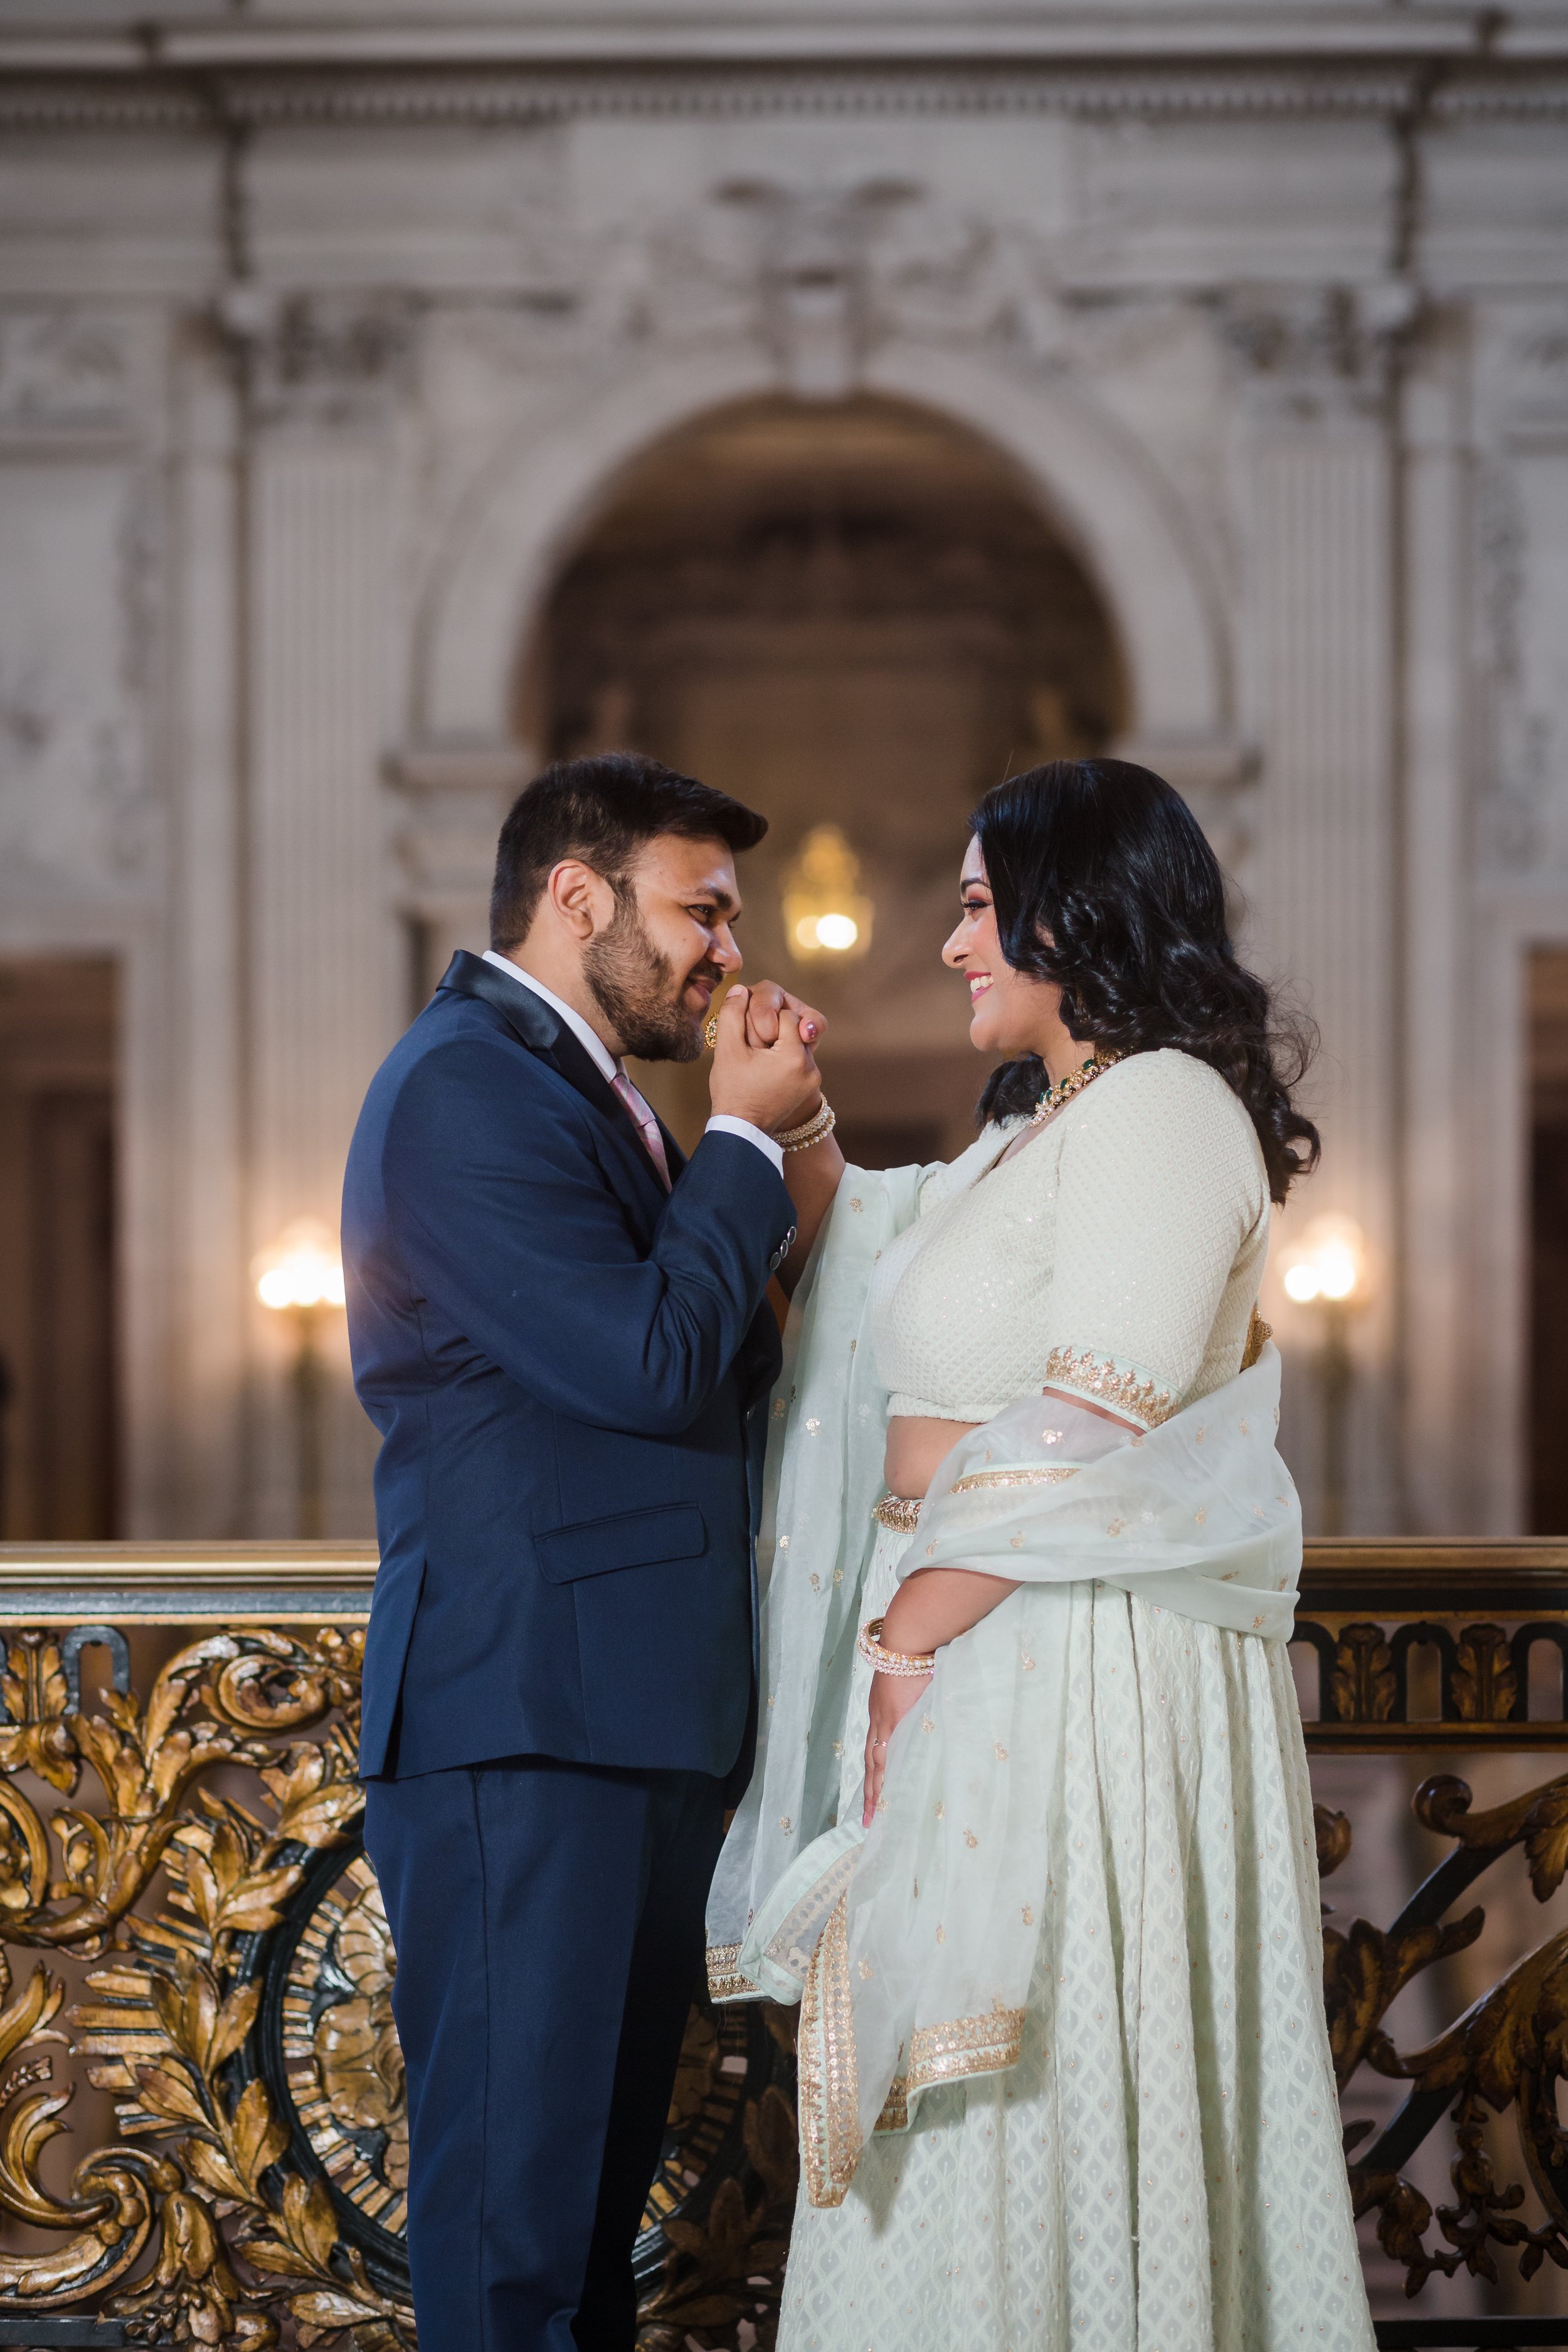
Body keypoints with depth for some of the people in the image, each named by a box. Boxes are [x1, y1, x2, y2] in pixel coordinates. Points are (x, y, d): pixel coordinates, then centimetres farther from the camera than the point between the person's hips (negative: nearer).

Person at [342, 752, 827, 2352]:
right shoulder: (468, 1087, -12)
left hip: (634, 1710, 10)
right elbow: (652, 1366, -19)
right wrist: (747, 1138, -8)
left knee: (605, 2145, 14)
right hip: (529, 1710, -10)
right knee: (517, 2162, -5)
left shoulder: (567, 1086, 20)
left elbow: (720, 1372, 17)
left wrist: (754, 1150, 6)